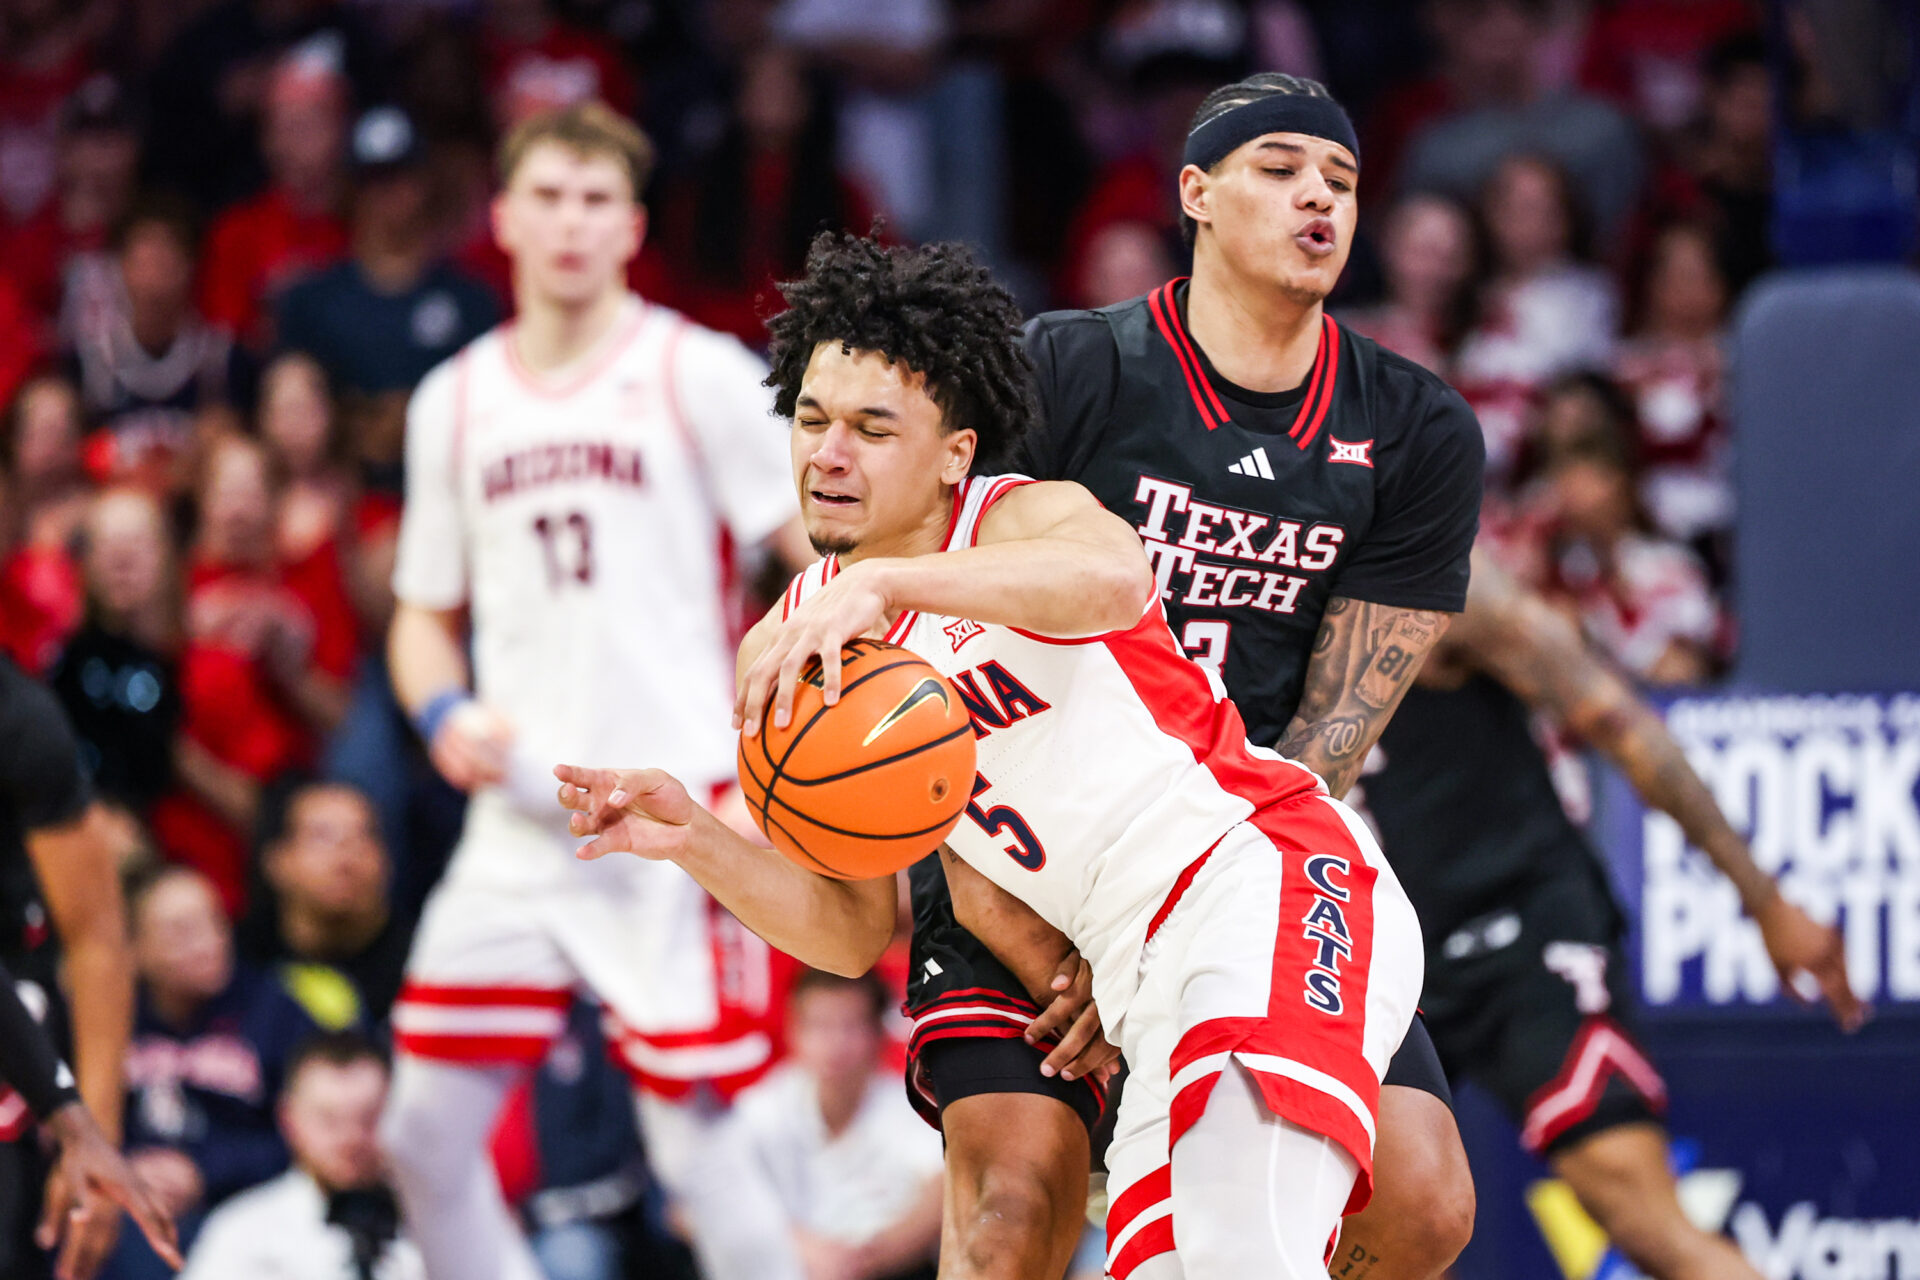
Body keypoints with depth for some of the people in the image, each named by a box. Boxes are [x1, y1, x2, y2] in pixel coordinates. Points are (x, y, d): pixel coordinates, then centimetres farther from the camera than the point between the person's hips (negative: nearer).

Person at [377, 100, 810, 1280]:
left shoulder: (698, 376, -3)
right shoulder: (456, 403, 12)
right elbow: (425, 613, 21)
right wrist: (446, 716, -1)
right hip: (520, 824, 5)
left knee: (706, 1148, -8)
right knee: (426, 1132, 2)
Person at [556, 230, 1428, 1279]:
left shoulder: (1023, 520, -8)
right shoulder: (785, 658, 11)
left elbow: (1115, 579, -36)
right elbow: (851, 933, 13)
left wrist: (887, 582, -45)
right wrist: (693, 838, -4)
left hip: (1269, 881, -8)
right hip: (1145, 982, 8)